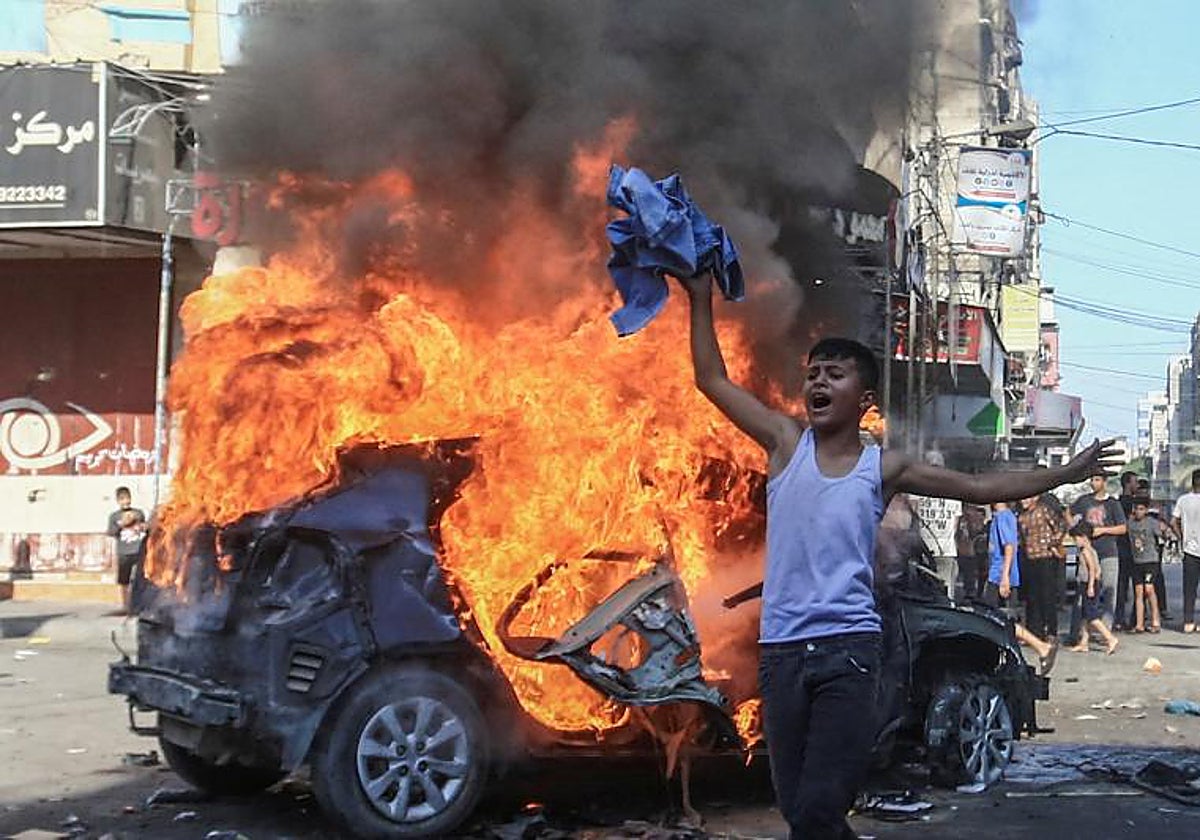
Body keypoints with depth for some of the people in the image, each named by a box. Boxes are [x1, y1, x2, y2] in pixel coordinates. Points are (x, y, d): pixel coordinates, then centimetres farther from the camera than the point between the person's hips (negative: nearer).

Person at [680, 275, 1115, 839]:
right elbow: (712, 380, 10)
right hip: (780, 650, 2)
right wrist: (701, 300, 8)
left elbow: (980, 488, 11)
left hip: (848, 648, -1)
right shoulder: (786, 443, 8)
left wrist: (1067, 473, 10)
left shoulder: (884, 468, 7)